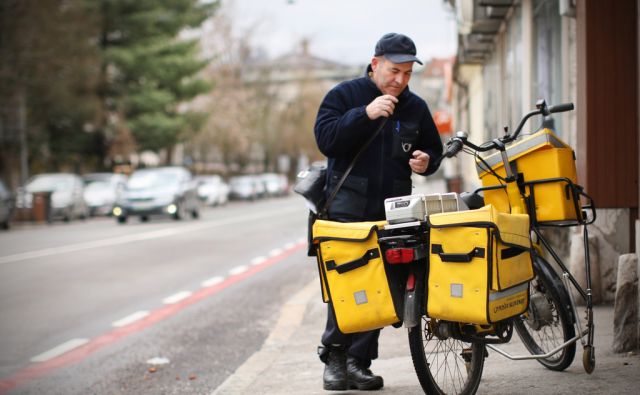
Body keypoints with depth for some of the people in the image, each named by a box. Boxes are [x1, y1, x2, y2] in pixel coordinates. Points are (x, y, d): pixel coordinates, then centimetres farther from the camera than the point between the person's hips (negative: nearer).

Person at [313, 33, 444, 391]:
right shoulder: (345, 95, -1)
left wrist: (427, 162, -2)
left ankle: (358, 362, 10)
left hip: (392, 212, 4)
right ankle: (334, 357, 6)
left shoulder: (416, 107, 11)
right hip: (348, 208, -4)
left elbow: (434, 150, 22)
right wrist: (365, 114, -24)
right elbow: (325, 139, -14)